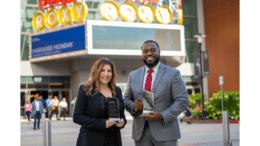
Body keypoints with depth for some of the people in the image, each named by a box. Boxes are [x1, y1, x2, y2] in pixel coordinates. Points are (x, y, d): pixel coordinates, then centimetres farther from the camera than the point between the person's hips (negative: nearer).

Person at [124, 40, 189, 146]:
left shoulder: (173, 74, 0)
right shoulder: (133, 75, 12)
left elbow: (182, 101, -5)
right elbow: (126, 99, 15)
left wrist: (163, 116, -17)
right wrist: (132, 106, -9)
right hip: (141, 132, 3)